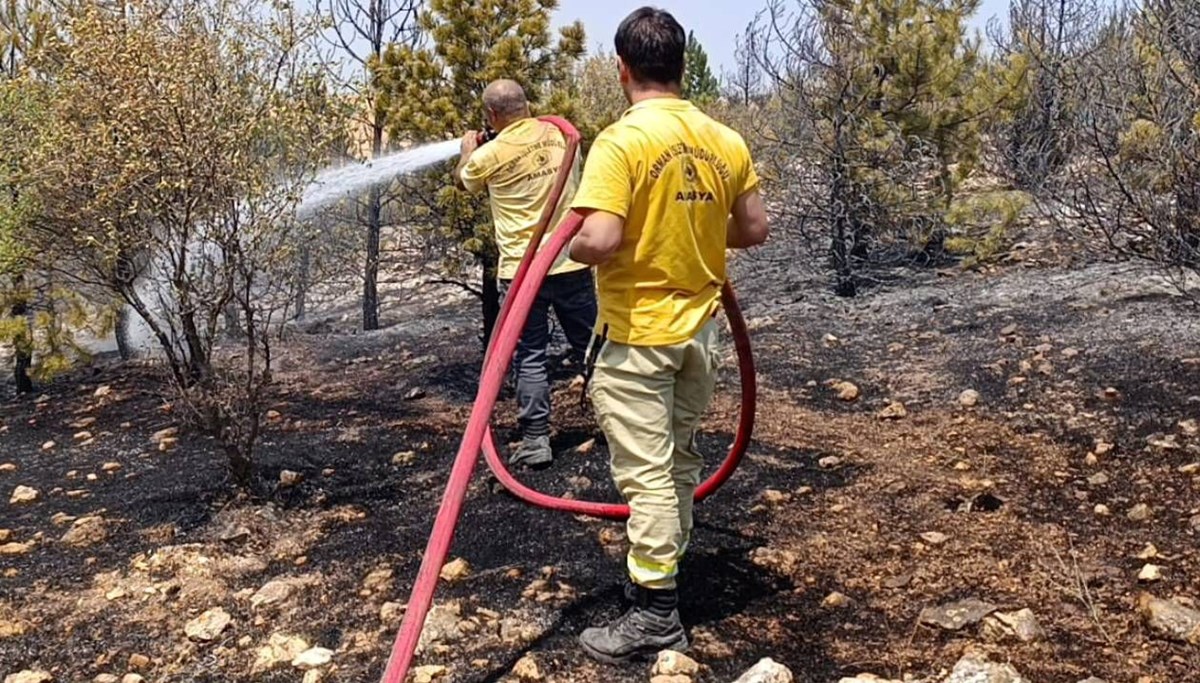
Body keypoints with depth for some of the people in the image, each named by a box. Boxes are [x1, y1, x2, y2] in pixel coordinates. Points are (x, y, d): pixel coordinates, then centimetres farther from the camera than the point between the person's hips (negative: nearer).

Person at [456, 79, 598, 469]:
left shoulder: (491, 153, -7)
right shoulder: (558, 134, 2)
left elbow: (464, 180, 15)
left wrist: (468, 150, 37)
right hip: (571, 263, 3)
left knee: (529, 358, 4)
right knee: (591, 347, 14)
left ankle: (536, 442, 5)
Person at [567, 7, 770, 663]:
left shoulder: (621, 140, -17)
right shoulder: (726, 141, 1)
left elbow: (598, 240, -26)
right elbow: (754, 230, 7)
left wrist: (572, 247, -4)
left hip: (636, 334, -7)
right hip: (699, 327, 7)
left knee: (646, 473, 0)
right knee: (680, 458, 21)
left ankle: (656, 613, 9)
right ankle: (664, 566, 38)